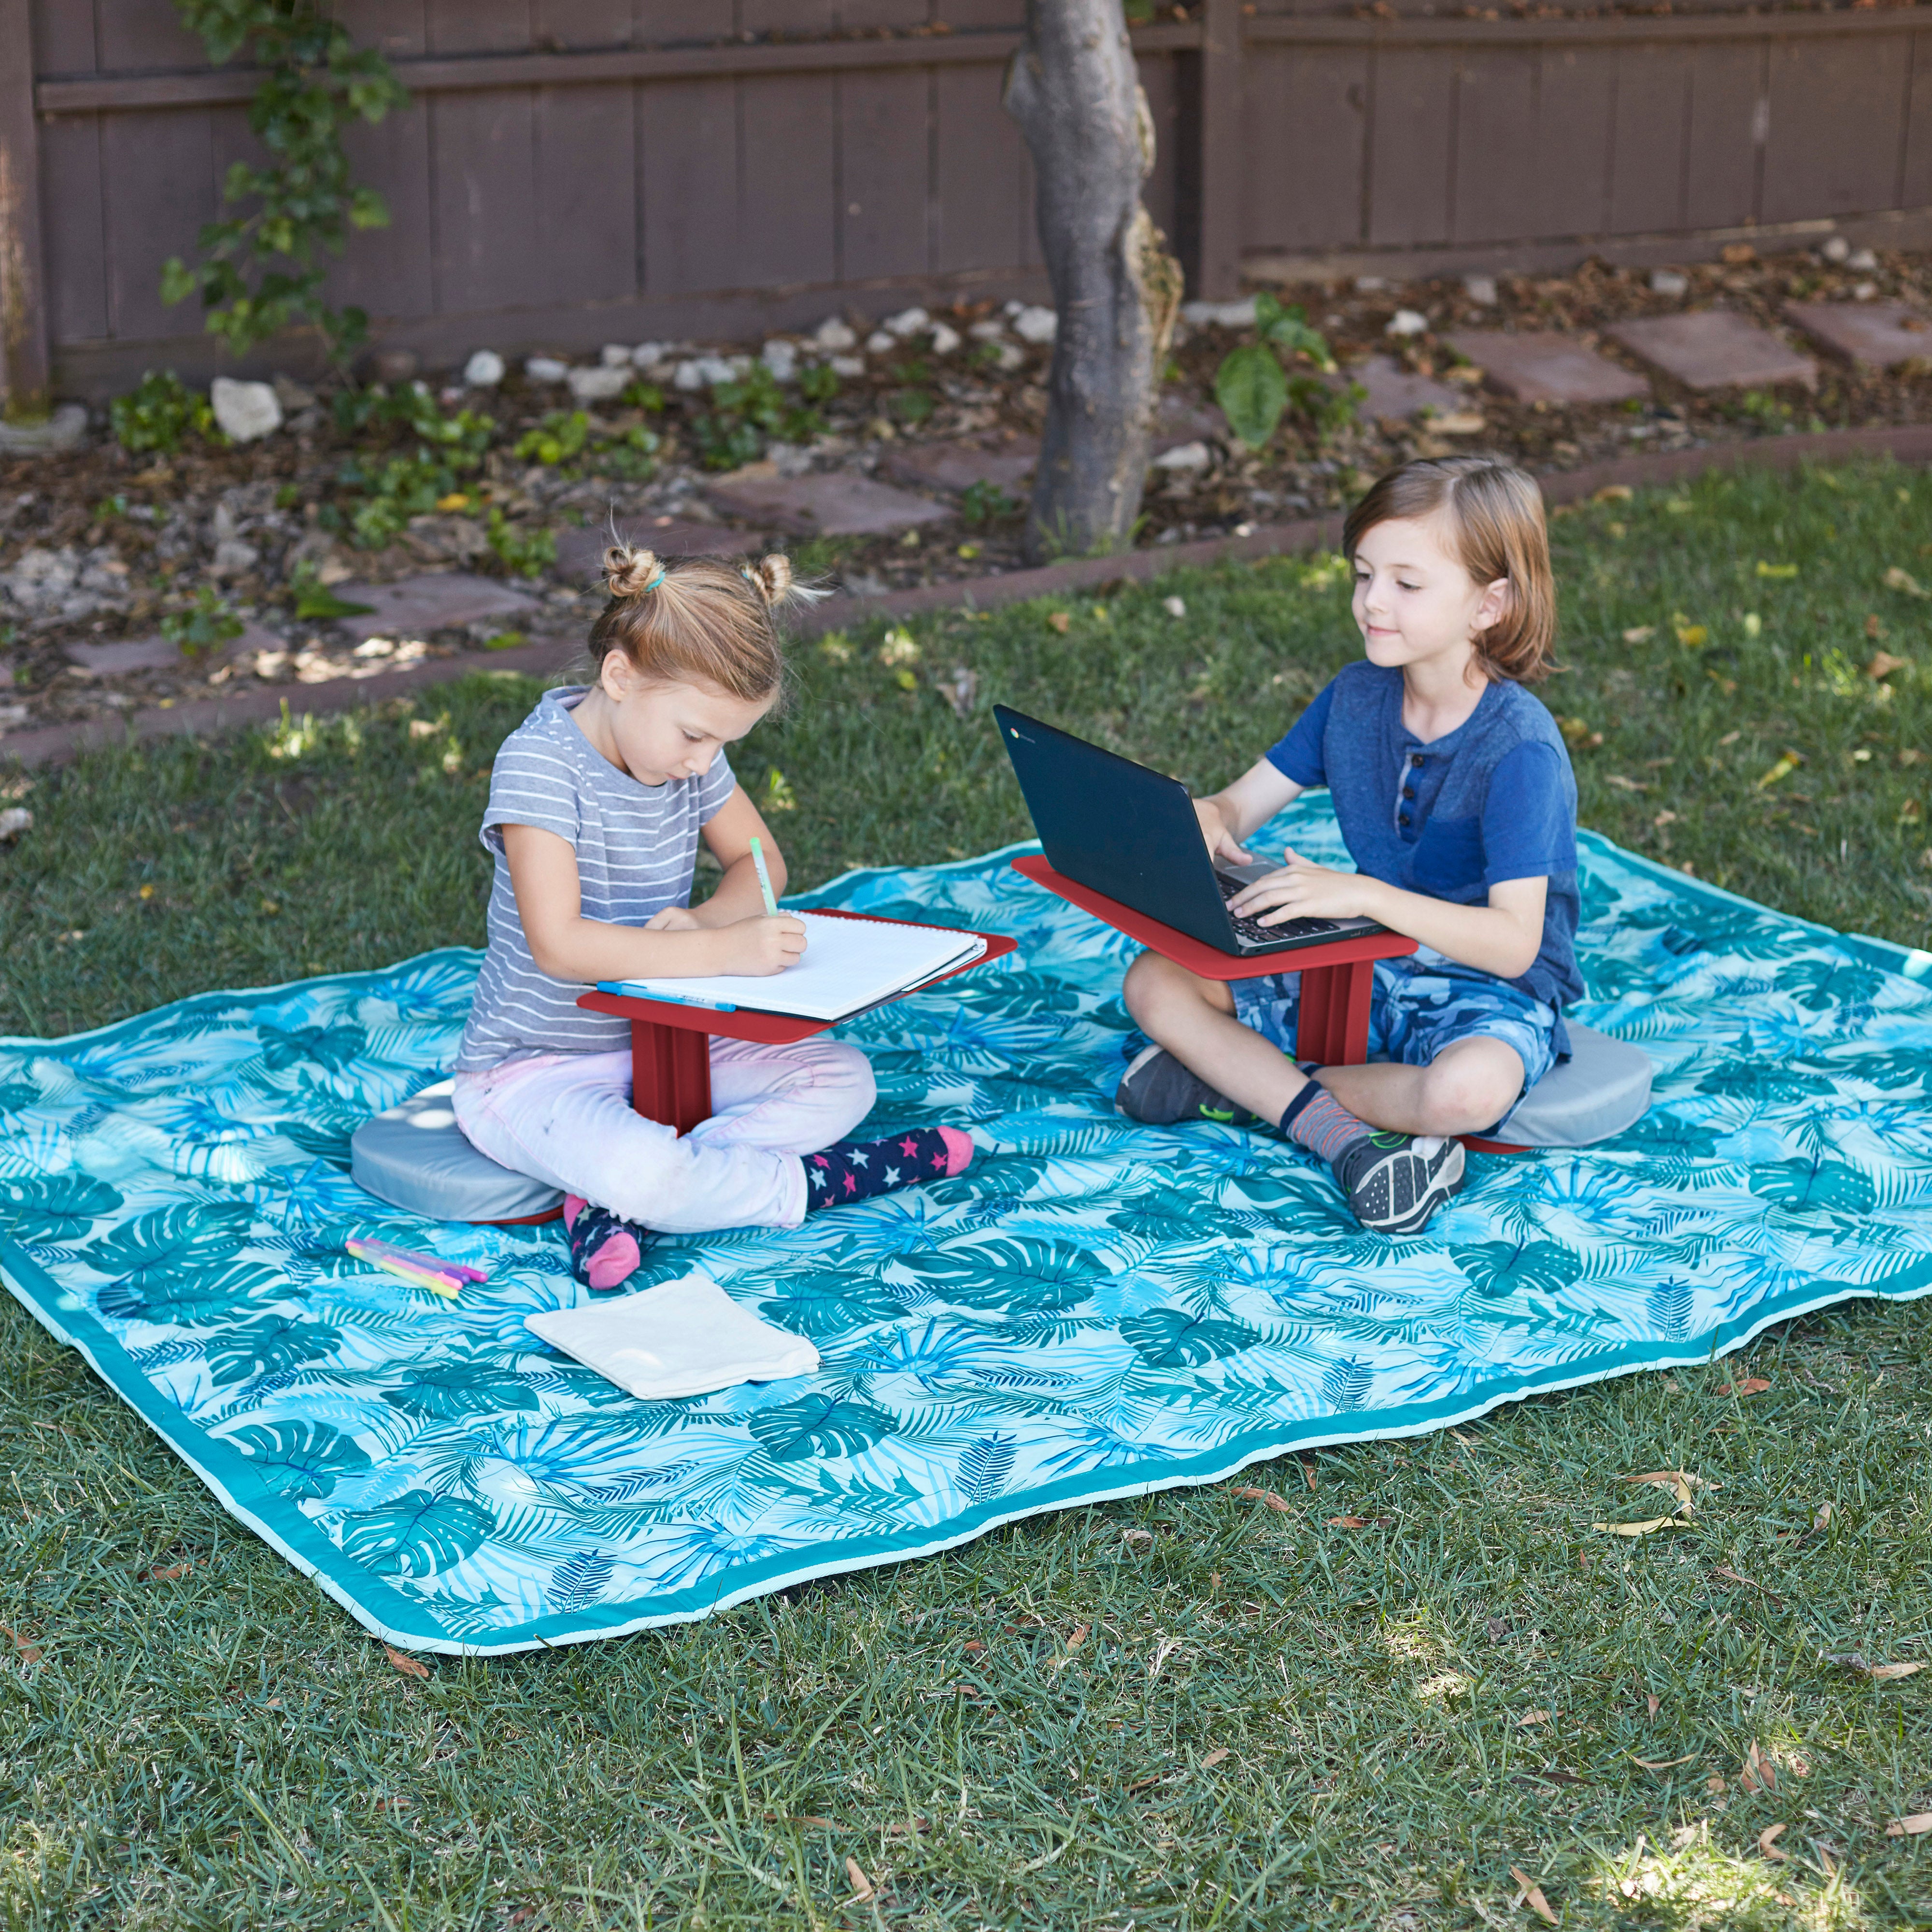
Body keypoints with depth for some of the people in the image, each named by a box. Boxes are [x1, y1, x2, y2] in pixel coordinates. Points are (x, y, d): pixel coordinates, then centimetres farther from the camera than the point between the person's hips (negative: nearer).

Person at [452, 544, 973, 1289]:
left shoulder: (689, 750, 0)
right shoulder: (541, 761, -22)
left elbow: (760, 862, 11)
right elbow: (559, 945, -30)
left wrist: (704, 918, -13)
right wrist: (721, 951, -33)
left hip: (659, 1043, 8)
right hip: (534, 1073, -8)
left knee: (843, 1078, -5)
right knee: (643, 1171, -38)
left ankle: (615, 1208, -18)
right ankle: (814, 1182, -11)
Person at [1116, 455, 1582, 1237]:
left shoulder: (1520, 748, -22)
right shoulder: (1357, 696, 0)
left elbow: (1512, 942, -29)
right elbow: (1243, 802, 5)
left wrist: (1363, 893, -39)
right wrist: (1204, 823, -21)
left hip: (1487, 992, -6)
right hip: (1367, 967, 6)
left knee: (1469, 1088, -41)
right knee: (1154, 981, -9)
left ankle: (1247, 1081, -17)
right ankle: (1337, 1132, -22)